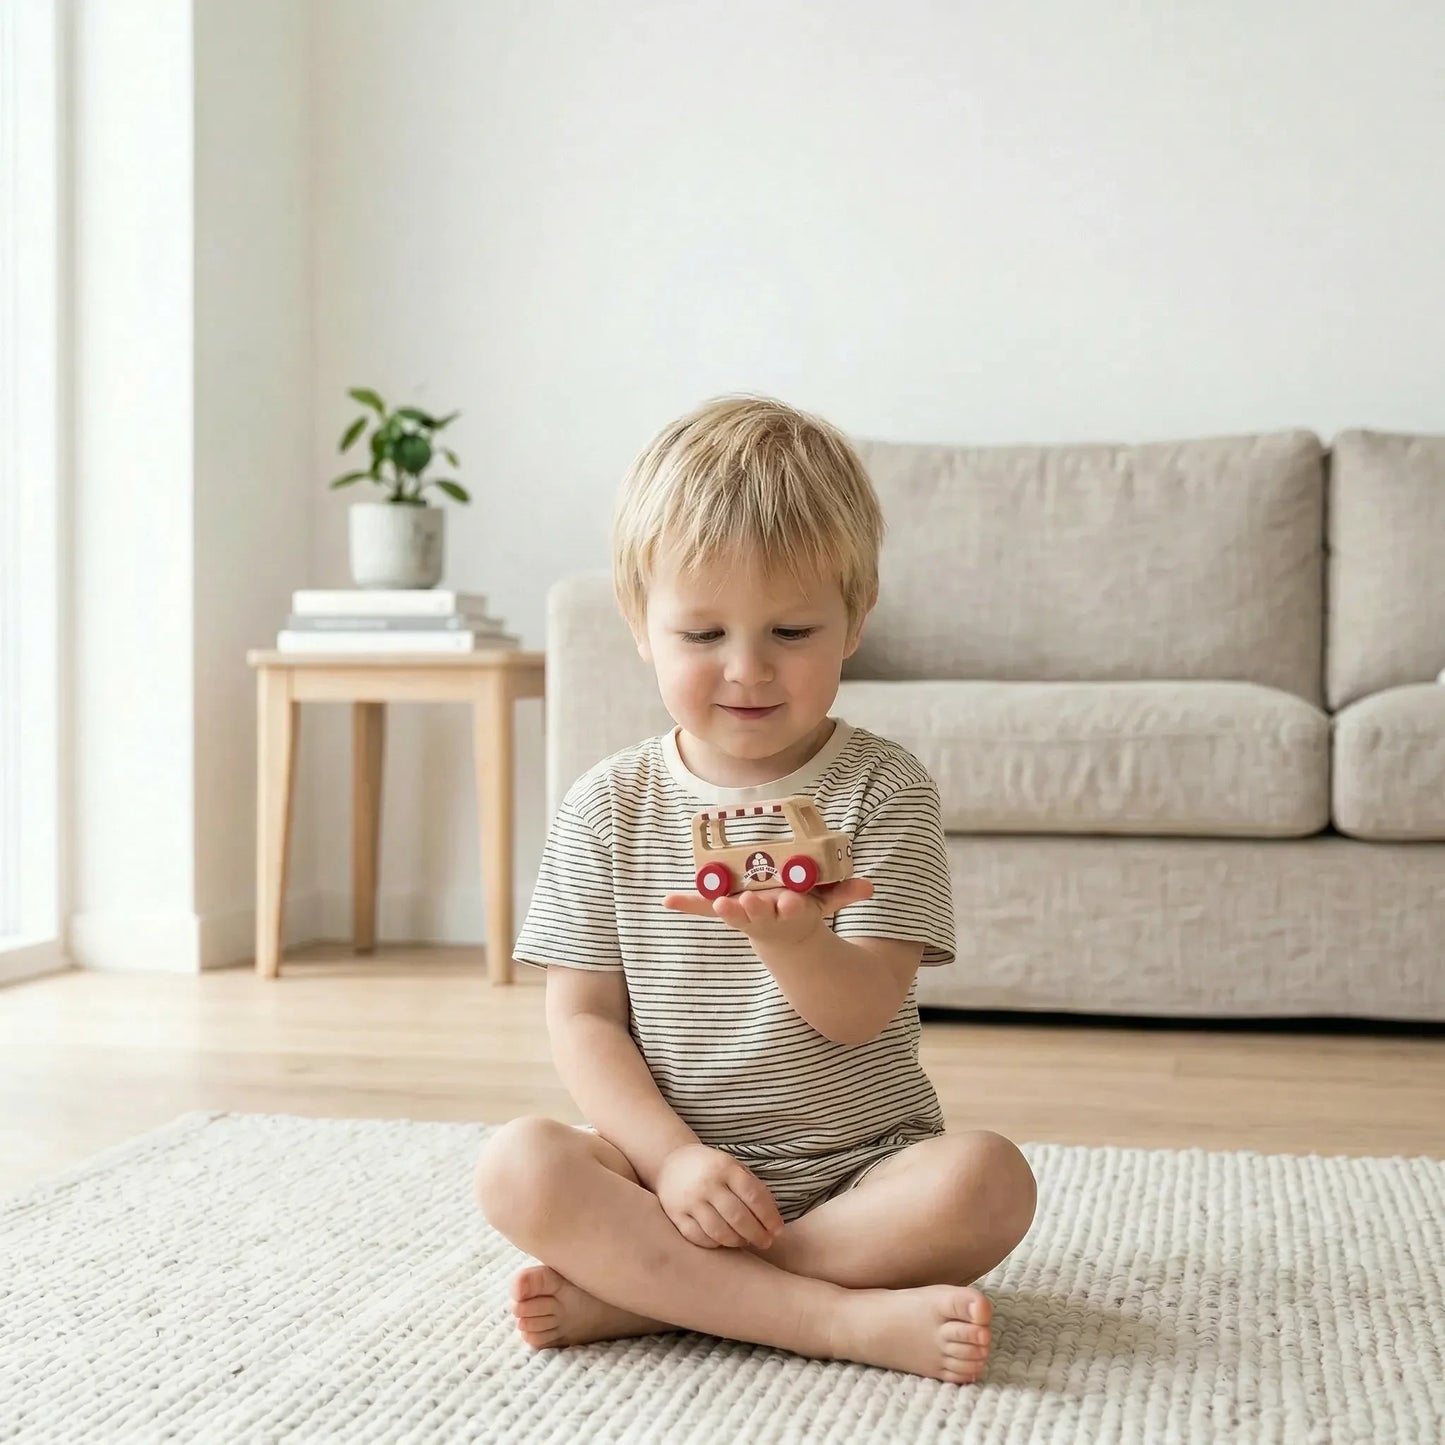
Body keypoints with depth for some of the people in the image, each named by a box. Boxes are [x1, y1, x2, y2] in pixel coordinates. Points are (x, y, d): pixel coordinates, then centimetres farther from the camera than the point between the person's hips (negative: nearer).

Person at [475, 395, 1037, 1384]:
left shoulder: (884, 791, -4)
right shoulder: (608, 809, 1)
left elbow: (864, 1010, -13)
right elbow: (583, 1018, -1)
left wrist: (789, 940, -36)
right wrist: (673, 1157, -18)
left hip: (861, 1171, -1)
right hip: (675, 1164, 1)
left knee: (986, 1182, -30)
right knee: (519, 1167, -26)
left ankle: (638, 1288, -25)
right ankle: (852, 1319, -29)